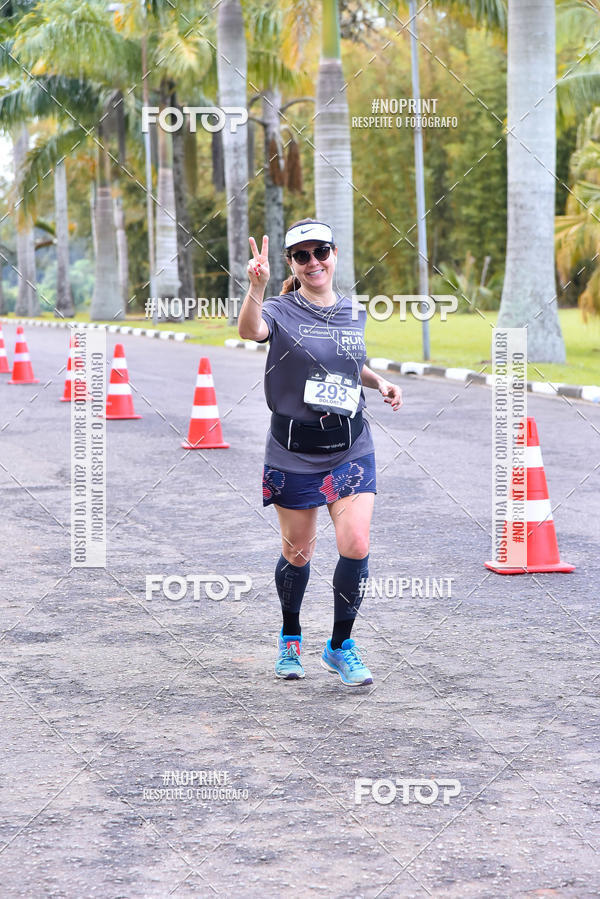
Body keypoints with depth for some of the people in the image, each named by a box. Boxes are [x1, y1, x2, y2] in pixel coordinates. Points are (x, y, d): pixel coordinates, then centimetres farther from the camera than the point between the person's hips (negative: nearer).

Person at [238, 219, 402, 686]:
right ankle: (290, 638, 34)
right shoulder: (282, 311, -6)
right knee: (297, 554, 9)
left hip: (351, 449, 3)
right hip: (294, 452, -2)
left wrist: (379, 381, 7)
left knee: (356, 547, -11)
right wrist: (257, 287, -49)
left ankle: (341, 645, 9)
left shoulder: (353, 314, 8)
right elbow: (251, 330, -31)